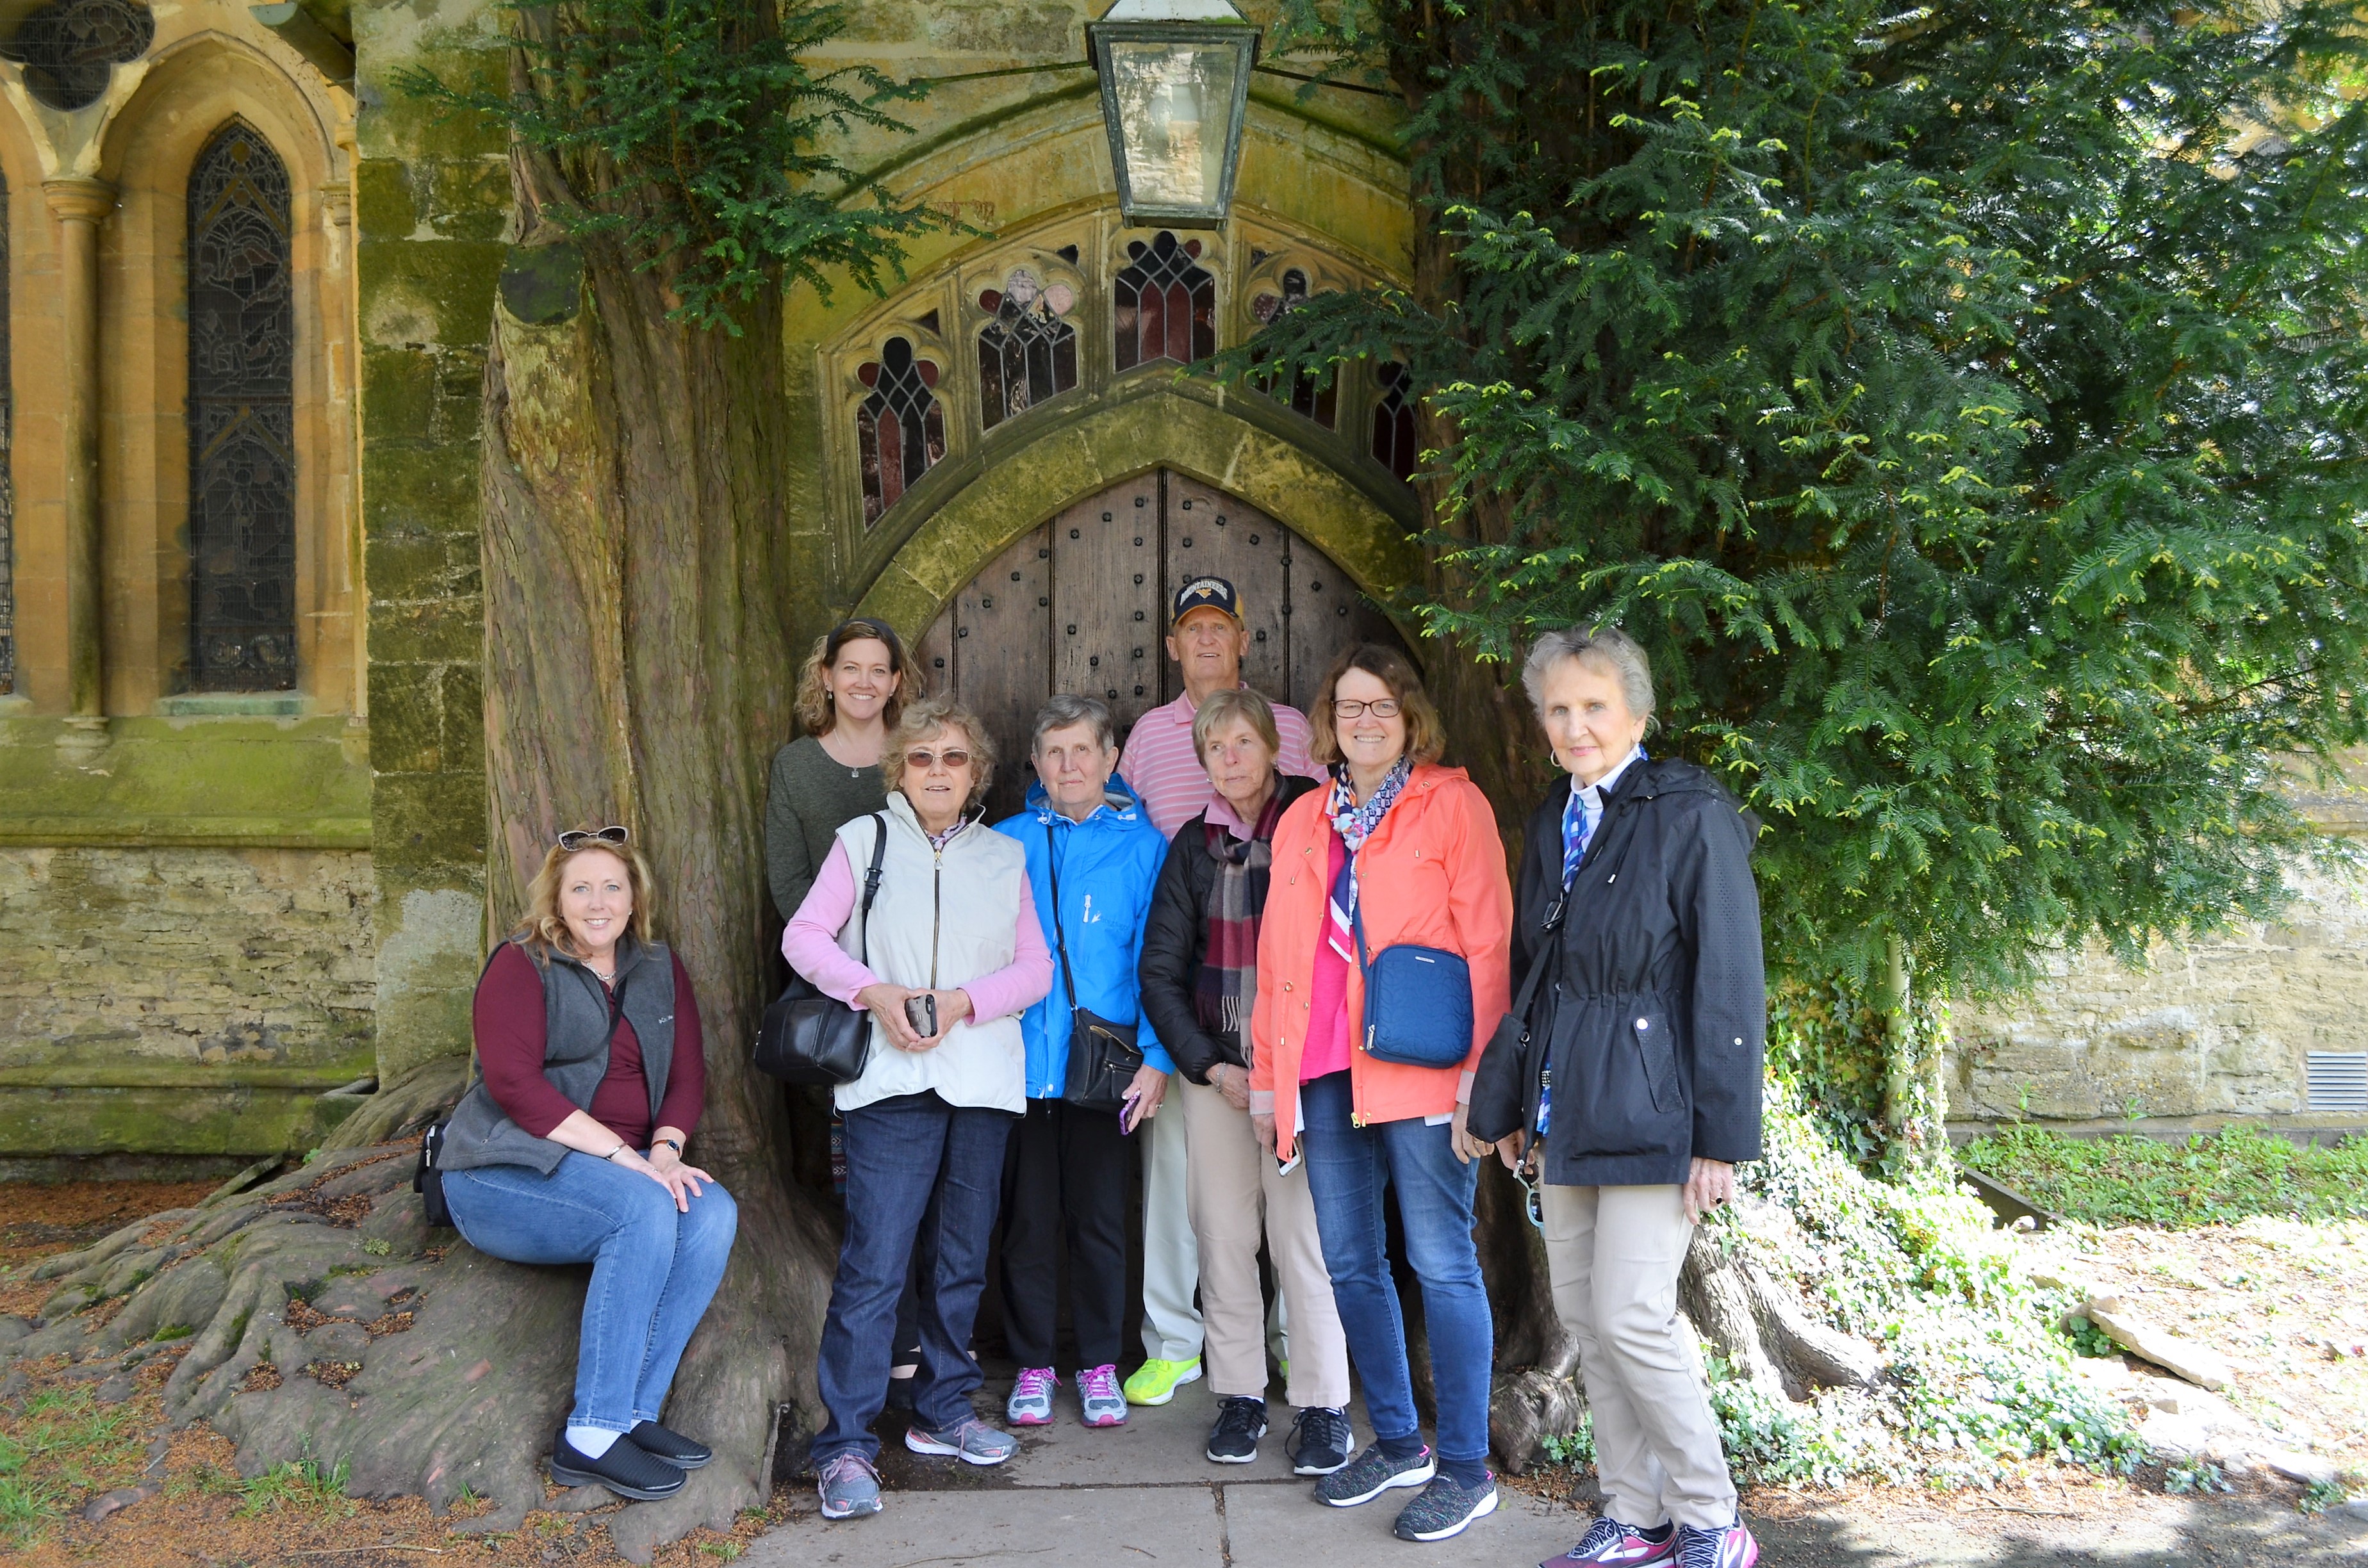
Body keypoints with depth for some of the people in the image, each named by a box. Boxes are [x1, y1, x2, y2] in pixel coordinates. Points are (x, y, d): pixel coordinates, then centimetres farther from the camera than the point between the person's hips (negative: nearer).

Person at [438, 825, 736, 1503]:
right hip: (506, 1173, -5)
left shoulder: (658, 970, 15)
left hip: (627, 1167, 6)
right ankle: (591, 1436, -28)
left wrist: (664, 1149, -13)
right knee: (645, 1210, -32)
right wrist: (623, 1155, -22)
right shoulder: (522, 965, -2)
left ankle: (635, 1413, -21)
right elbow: (514, 1081, -16)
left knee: (713, 1212, -24)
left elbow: (687, 1074, 8)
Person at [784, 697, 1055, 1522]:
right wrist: (875, 992, -12)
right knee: (873, 1263, -9)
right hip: (890, 1080, -3)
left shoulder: (1005, 857, 13)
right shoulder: (863, 840, 6)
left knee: (961, 1259, 11)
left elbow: (1035, 966, 8)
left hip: (982, 1079, 4)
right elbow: (804, 936, 2)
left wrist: (963, 1002, -8)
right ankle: (846, 1445, -3)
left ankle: (943, 1410, 26)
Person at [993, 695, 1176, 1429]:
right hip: (1019, 1061, 1)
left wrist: (1156, 1056, -9)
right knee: (1027, 1221, 9)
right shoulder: (1006, 844, 6)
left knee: (1099, 1221, 8)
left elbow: (1156, 959, -1)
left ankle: (1099, 1365, 24)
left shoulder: (1142, 845, 1)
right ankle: (1032, 1365, 24)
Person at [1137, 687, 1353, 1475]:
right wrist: (1209, 1065, -1)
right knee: (1224, 1233, 5)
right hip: (1214, 1067, 3)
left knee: (1304, 1232, -4)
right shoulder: (1195, 846, 9)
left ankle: (1323, 1404, 7)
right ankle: (1239, 1395, 18)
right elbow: (1161, 971, 9)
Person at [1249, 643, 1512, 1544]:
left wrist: (1480, 1070, -13)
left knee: (1441, 1264, -2)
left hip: (1419, 1068, -6)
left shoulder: (1451, 803, 1)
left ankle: (1466, 1469, 9)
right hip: (1325, 1073, 6)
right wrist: (1268, 1074, 14)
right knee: (1349, 1264, 10)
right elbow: (1276, 956, 17)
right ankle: (1398, 1444, 26)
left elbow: (1487, 944, -5)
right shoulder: (1303, 821, 17)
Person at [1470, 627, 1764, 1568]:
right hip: (1565, 1106, 7)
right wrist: (1511, 1105, 16)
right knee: (1582, 1314, 10)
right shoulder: (1552, 825, 13)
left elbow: (1729, 985, -11)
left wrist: (1721, 1136, -14)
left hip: (1648, 1108, -7)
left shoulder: (1691, 818, -9)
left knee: (1631, 1318, -7)